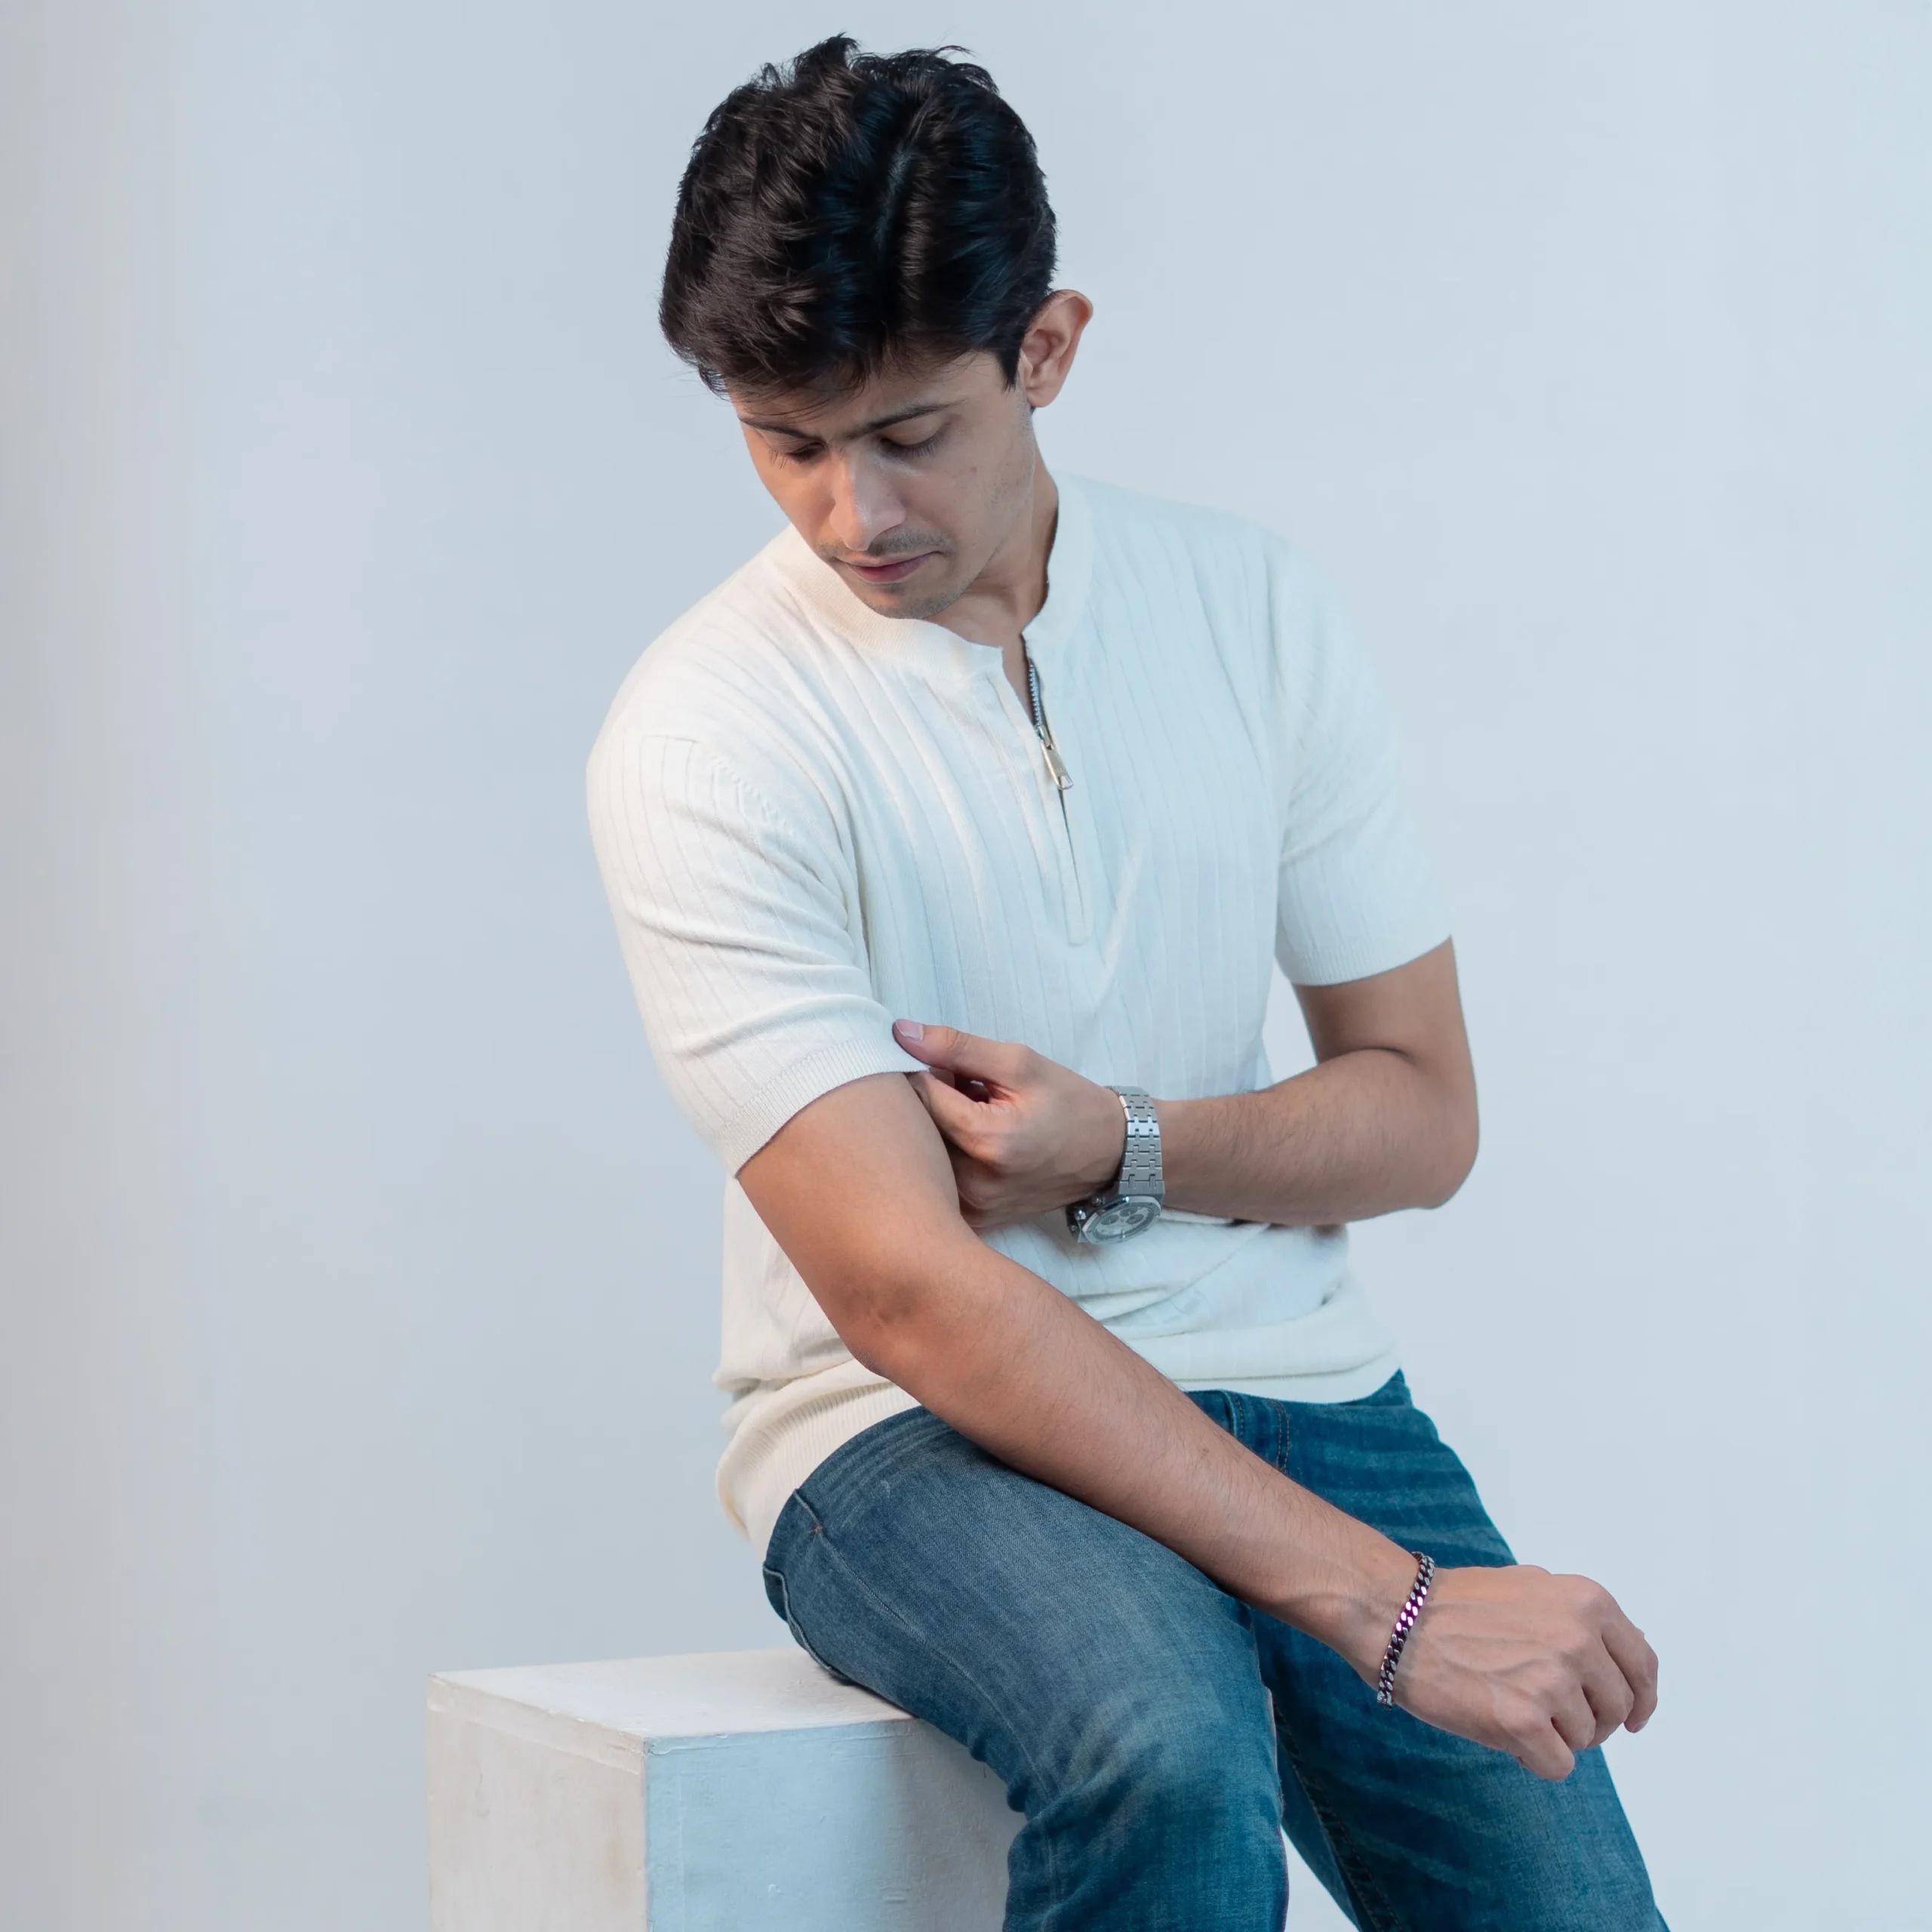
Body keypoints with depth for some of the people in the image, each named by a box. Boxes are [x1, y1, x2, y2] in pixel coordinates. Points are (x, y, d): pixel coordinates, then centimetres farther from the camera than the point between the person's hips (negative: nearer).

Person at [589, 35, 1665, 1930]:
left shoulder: (1250, 604, 5)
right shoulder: (699, 739, -11)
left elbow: (1422, 1109, 9)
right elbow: (907, 1291, -19)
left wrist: (1124, 1151, -13)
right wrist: (1383, 1602, -26)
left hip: (1290, 1382, 4)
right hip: (917, 1424, -4)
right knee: (1160, 1736, -36)